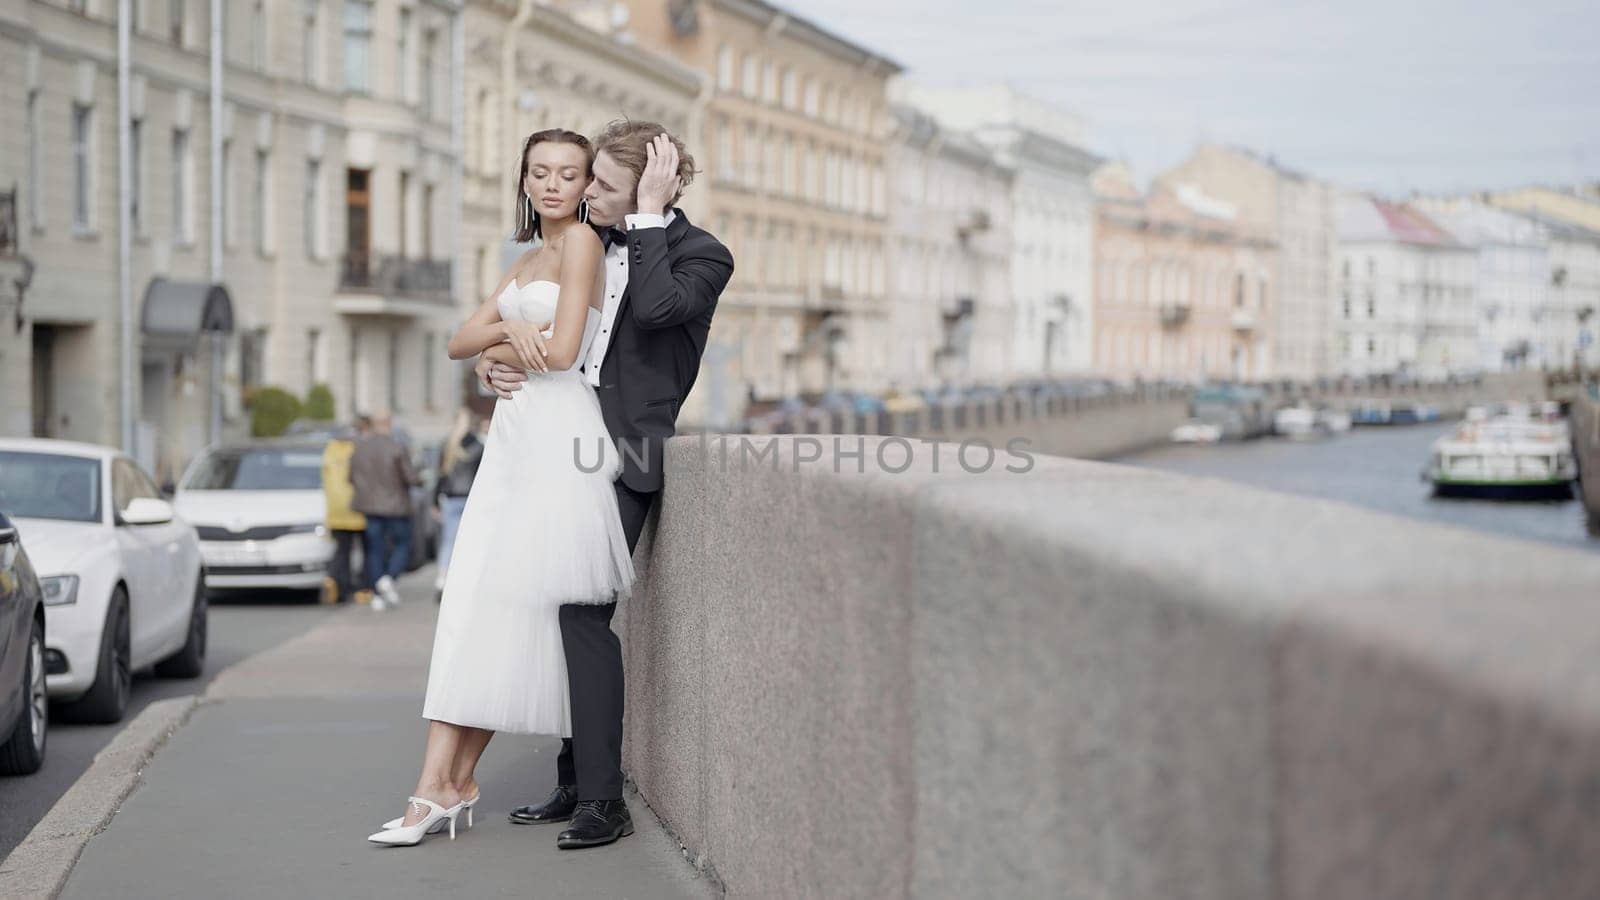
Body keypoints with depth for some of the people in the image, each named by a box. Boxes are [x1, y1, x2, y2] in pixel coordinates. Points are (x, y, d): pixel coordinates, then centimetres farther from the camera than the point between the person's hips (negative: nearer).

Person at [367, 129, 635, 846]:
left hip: (560, 436, -8)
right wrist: (510, 329, -7)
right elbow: (460, 342, 14)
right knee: (473, 606, 0)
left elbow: (561, 351, -13)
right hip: (513, 434, 8)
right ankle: (443, 784, -2)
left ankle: (452, 782, -4)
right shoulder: (527, 260, 22)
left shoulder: (582, 241, -3)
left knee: (510, 606, -7)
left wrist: (497, 352, 4)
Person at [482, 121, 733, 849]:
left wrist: (649, 213, -19)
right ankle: (575, 783, 16)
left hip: (624, 453, -7)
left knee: (583, 612, -14)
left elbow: (655, 307, -27)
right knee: (564, 611, 7)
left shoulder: (700, 255, -6)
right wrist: (497, 364, 6)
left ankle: (603, 800, -11)